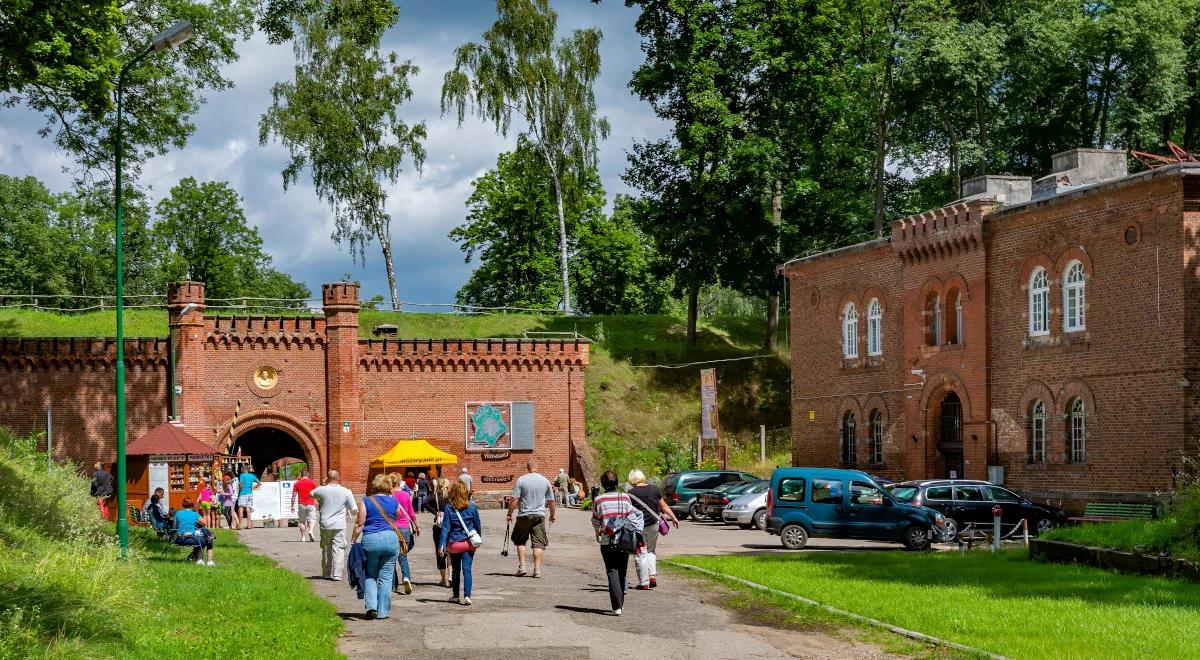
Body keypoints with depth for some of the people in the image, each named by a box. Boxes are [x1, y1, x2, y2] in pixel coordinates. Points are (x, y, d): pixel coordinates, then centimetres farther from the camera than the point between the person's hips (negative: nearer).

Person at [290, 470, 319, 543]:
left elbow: (294, 496, 2)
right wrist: (316, 504, 9)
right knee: (312, 519, 0)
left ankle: (303, 537, 9)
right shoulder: (312, 482, 1)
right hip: (311, 504, -1)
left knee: (302, 521, 9)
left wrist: (292, 506, 7)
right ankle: (311, 531, -27)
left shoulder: (297, 484, 3)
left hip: (301, 505, 1)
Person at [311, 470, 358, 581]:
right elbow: (354, 511, 0)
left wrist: (323, 484, 22)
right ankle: (337, 574, -7)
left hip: (325, 525, 1)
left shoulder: (322, 490, -4)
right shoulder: (346, 491, -3)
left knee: (326, 550, 13)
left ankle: (326, 574, 19)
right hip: (339, 526, -1)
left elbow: (312, 494, 20)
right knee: (338, 550, 1)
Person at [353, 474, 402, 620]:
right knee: (386, 577, 6)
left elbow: (359, 524, -2)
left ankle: (371, 606, -2)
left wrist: (354, 541, 5)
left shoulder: (366, 502, 2)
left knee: (370, 576, 13)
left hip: (370, 540, -1)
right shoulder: (393, 502, 8)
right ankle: (383, 611, 6)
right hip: (391, 539, 1)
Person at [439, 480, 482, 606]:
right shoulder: (472, 506, -5)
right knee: (467, 569, -3)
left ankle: (455, 595, 26)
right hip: (469, 543, 0)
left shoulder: (448, 508, -8)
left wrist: (442, 545, -10)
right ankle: (467, 596, -16)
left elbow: (445, 527, -10)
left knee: (456, 570, 16)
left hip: (454, 543, 0)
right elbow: (478, 525, 4)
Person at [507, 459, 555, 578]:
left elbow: (514, 499, -8)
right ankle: (537, 570, -2)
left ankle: (522, 566, 7)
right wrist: (552, 515, 24)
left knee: (520, 541, 15)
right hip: (540, 515, 1)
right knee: (538, 543, 3)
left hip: (524, 515, -1)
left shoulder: (521, 480, -5)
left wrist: (509, 514, 2)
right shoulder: (545, 481, 3)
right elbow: (551, 501, 10)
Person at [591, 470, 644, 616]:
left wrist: (597, 535, 25)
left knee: (612, 572, -1)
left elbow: (595, 521, 6)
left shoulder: (599, 500, -5)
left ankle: (617, 606, -13)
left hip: (607, 541, -2)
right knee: (622, 572, 17)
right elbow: (632, 518, 1)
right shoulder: (625, 497, -1)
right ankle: (620, 602, 27)